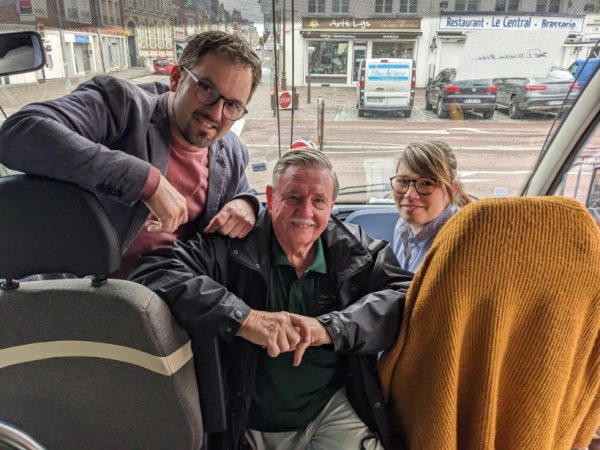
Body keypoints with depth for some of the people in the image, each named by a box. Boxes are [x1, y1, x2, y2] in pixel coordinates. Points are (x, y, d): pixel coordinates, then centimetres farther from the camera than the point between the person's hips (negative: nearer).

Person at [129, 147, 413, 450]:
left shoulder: (357, 251, 1)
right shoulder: (231, 245, -10)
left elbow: (403, 294, -8)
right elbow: (152, 273, -20)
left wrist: (330, 328, -23)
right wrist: (244, 319, -30)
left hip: (334, 414, 1)